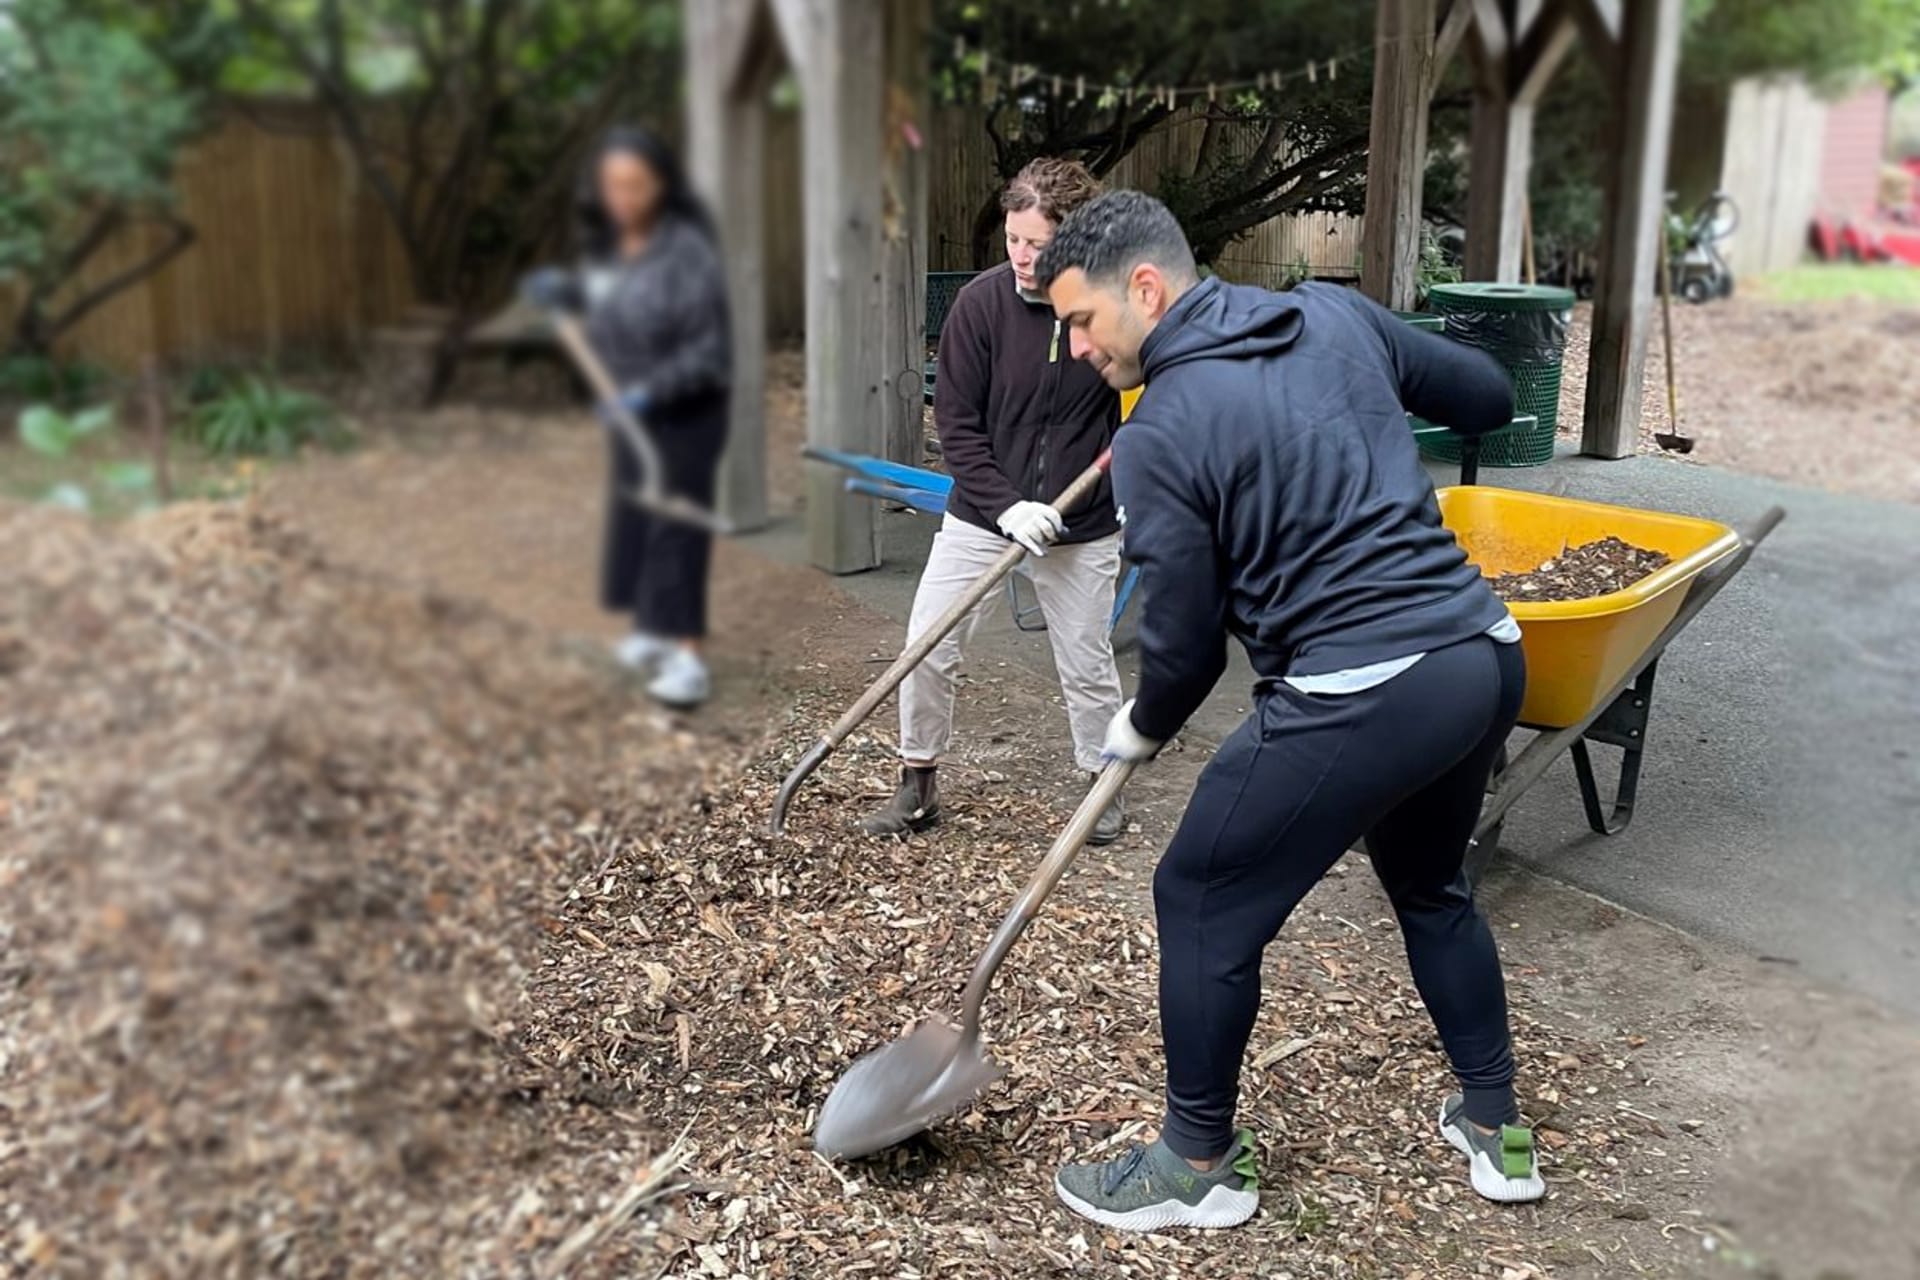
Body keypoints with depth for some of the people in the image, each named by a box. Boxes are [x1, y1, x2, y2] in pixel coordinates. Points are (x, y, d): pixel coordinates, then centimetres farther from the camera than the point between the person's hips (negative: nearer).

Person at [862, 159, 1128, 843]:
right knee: (927, 649, 0)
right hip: (982, 512, 1)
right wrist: (1005, 506, -18)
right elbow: (956, 422, -9)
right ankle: (918, 785, 20)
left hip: (1083, 524, 0)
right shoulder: (982, 301, -13)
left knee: (1087, 663, 10)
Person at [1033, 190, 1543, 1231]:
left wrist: (1141, 728, 16)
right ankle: (1496, 1128, 42)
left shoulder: (1159, 433, -10)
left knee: (1202, 904, 11)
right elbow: (1488, 397, 19)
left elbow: (1186, 641, -4)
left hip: (1357, 700, -8)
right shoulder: (1335, 313, 8)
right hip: (1486, 657, 8)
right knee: (1429, 883, 30)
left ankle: (1200, 1166, 26)